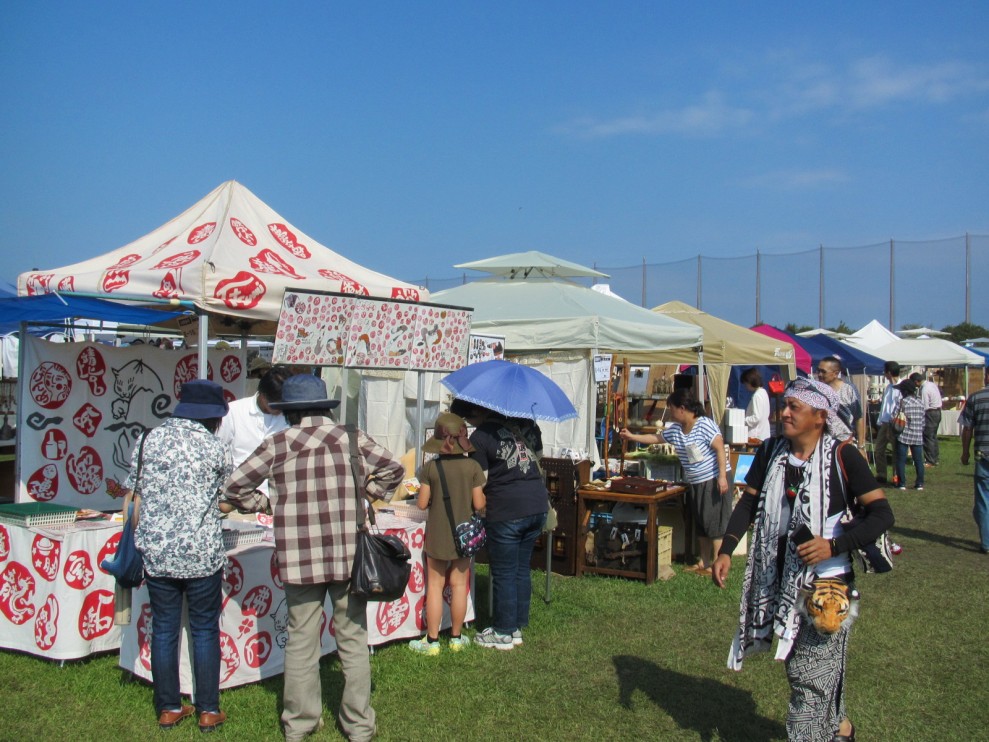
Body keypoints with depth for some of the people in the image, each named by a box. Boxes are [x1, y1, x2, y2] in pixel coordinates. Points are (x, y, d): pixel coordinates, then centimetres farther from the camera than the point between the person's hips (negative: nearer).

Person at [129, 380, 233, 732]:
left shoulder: (150, 439, 4)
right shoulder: (214, 448, -5)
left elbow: (134, 499, 6)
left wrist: (137, 540, 17)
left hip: (156, 553, 3)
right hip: (201, 554, -3)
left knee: (164, 630, 13)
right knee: (205, 630, 9)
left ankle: (169, 708, 22)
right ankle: (208, 710, 15)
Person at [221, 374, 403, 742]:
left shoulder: (277, 443, -2)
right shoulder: (351, 438, 0)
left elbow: (235, 486, 1)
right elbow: (392, 469, 2)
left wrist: (262, 505, 14)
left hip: (298, 558, 0)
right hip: (349, 556, 1)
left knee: (301, 642, 11)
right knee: (353, 641, 10)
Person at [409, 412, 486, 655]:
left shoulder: (430, 468, -9)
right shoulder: (473, 467, -8)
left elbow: (422, 504, -7)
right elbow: (479, 505, -9)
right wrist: (483, 496, 12)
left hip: (437, 534, -1)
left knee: (435, 585, 7)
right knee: (459, 584, 11)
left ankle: (432, 641, 12)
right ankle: (456, 638, 21)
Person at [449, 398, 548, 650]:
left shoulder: (480, 436, -11)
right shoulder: (526, 423, 7)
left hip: (506, 511, -7)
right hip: (538, 504, 7)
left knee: (504, 574, 6)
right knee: (522, 569, 16)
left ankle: (503, 633, 17)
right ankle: (517, 628, 25)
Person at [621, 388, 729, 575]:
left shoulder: (705, 425, -17)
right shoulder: (675, 429, 6)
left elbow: (720, 449, -18)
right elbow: (656, 437, 20)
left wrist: (722, 476, -23)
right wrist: (632, 436, 18)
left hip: (713, 481, -8)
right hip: (695, 483, 9)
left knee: (715, 523, -4)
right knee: (701, 524, 14)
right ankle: (704, 562, 24)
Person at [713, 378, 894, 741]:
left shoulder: (842, 456, -12)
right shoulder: (770, 452, 2)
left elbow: (882, 513, -11)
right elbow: (748, 504, 7)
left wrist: (835, 545, -23)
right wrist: (726, 551, -3)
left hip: (826, 581, -5)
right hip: (780, 580, 6)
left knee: (812, 676, -4)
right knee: (798, 667, 20)